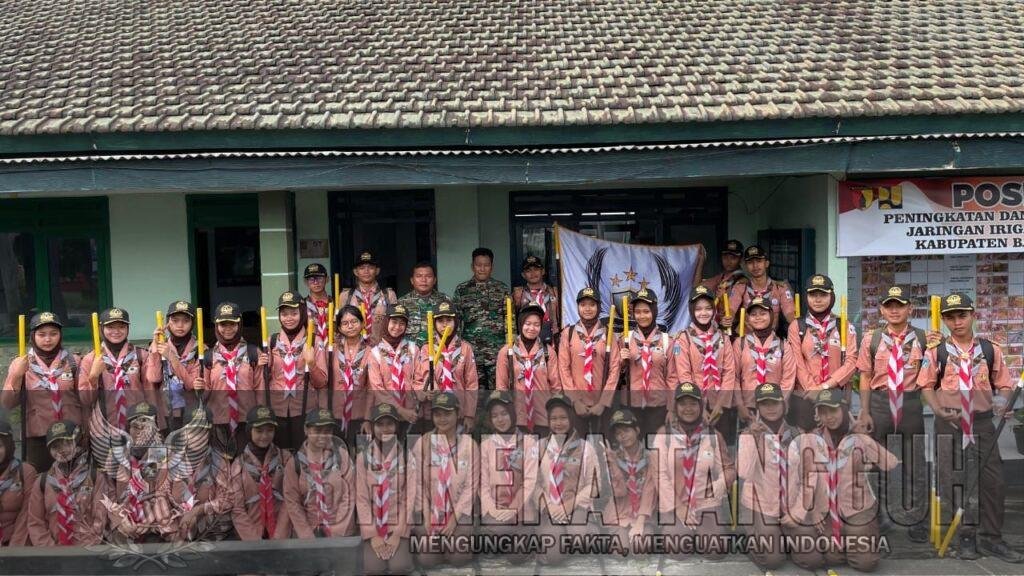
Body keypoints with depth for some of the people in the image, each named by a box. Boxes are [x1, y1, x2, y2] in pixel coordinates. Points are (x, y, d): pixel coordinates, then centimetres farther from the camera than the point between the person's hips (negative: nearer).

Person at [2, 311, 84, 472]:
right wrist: (16, 376, -17)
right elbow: (7, 404, -5)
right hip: (37, 438, 0)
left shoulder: (73, 361, 1)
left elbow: (85, 398, 6)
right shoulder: (21, 363, 0)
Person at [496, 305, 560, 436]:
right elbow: (501, 385, 3)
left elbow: (556, 385, 5)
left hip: (543, 417, 1)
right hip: (516, 417, -1)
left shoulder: (548, 351, 2)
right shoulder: (506, 351, -1)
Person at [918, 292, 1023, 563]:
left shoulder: (991, 351, 3)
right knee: (953, 482, 4)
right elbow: (926, 386, -1)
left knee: (993, 481, 2)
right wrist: (939, 410, -16)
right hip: (949, 424, -1)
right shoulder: (936, 353, -2)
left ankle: (991, 538, 16)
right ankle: (966, 536, 18)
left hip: (983, 422, 2)